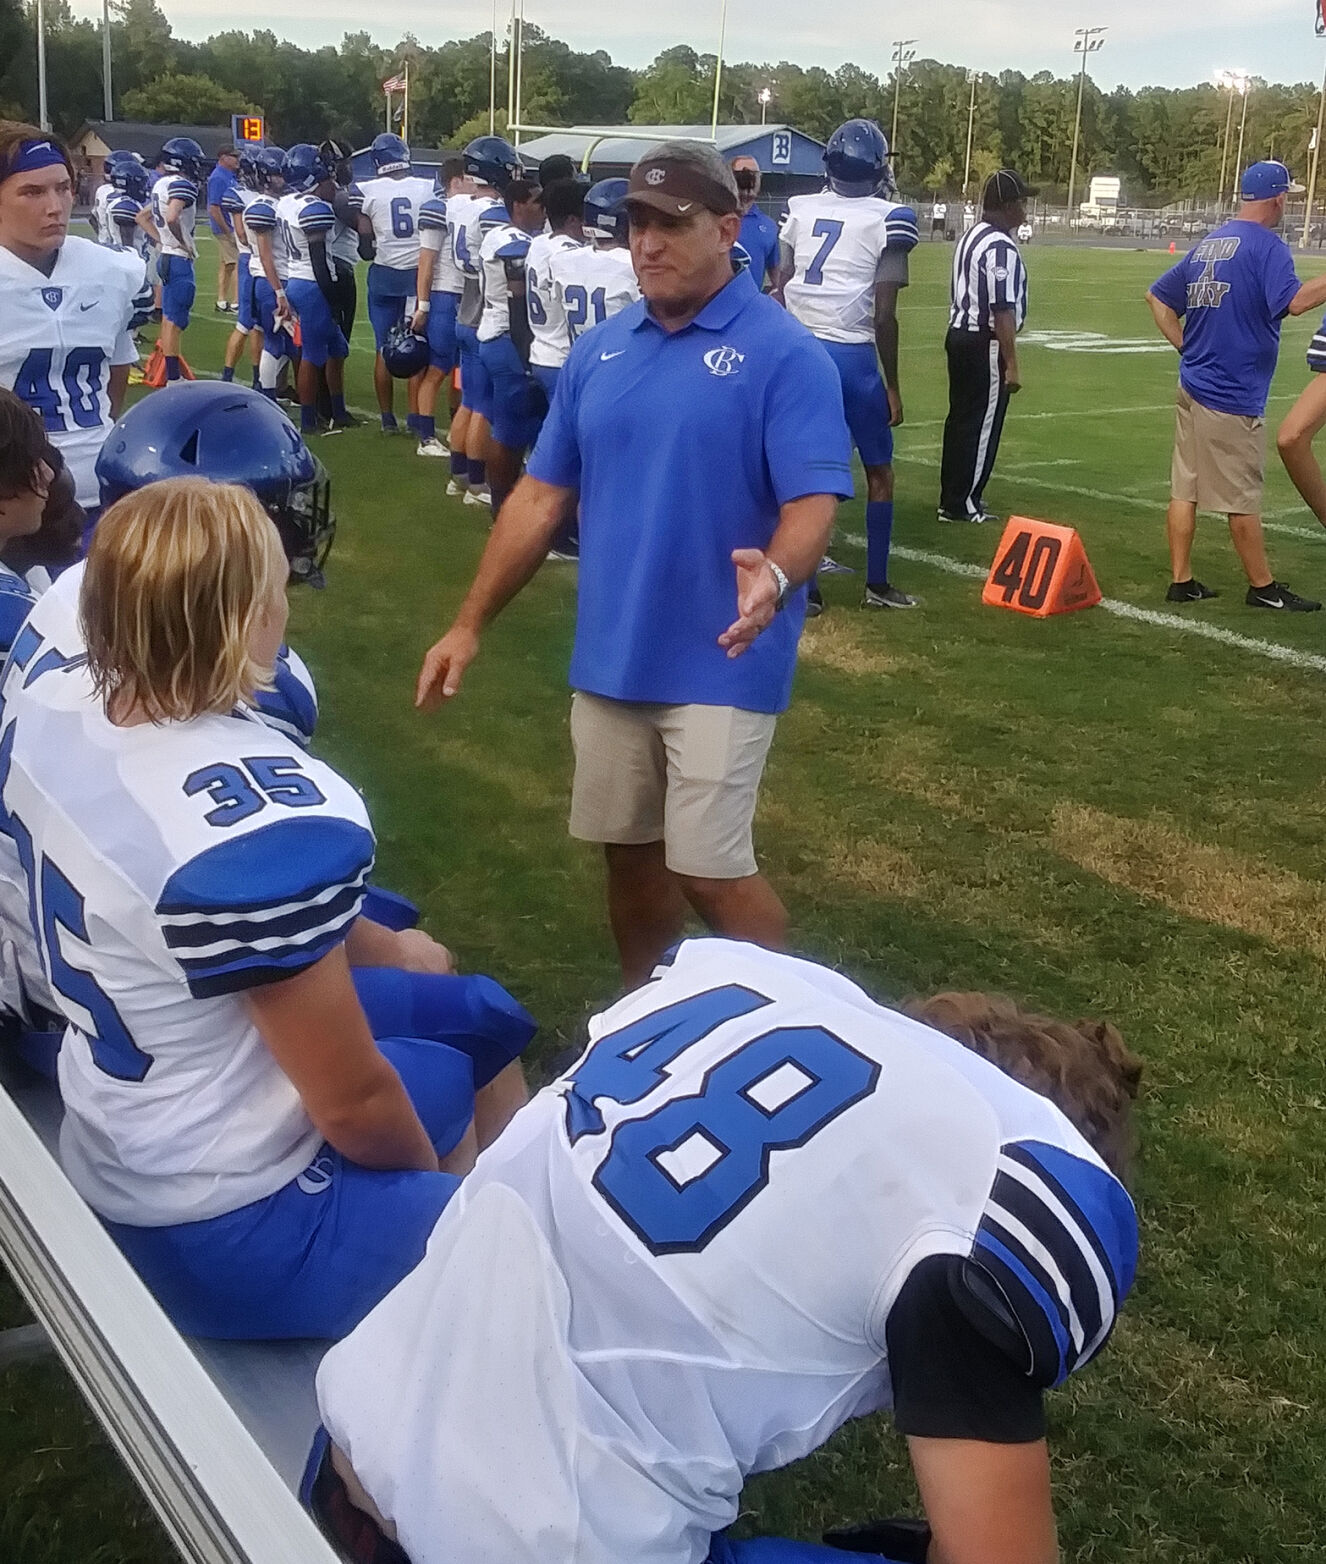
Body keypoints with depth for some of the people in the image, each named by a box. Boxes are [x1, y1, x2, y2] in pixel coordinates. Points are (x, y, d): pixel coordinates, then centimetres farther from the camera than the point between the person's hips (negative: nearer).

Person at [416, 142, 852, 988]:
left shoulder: (784, 353, -10)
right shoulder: (599, 350, 8)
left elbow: (813, 500, -17)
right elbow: (544, 495, 11)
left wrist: (774, 577, -39)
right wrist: (470, 623, 9)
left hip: (719, 664, -6)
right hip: (611, 656, 6)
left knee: (710, 868, -3)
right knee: (631, 854, 16)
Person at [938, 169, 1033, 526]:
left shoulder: (969, 238, 12)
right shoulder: (1001, 247, -17)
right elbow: (1002, 311, -21)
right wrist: (1012, 365, -19)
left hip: (958, 335, 10)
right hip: (985, 344, -10)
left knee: (960, 418, 15)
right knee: (983, 424, -2)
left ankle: (952, 497, 22)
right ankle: (962, 504, 3)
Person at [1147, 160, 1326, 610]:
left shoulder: (1209, 244, 13)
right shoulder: (1266, 245, -11)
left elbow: (1158, 297, 17)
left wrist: (1188, 347, 14)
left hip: (1193, 386, 8)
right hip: (1232, 396, -8)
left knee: (1185, 487, 9)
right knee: (1242, 497, 0)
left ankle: (1181, 581, 13)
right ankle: (1263, 588, 11)